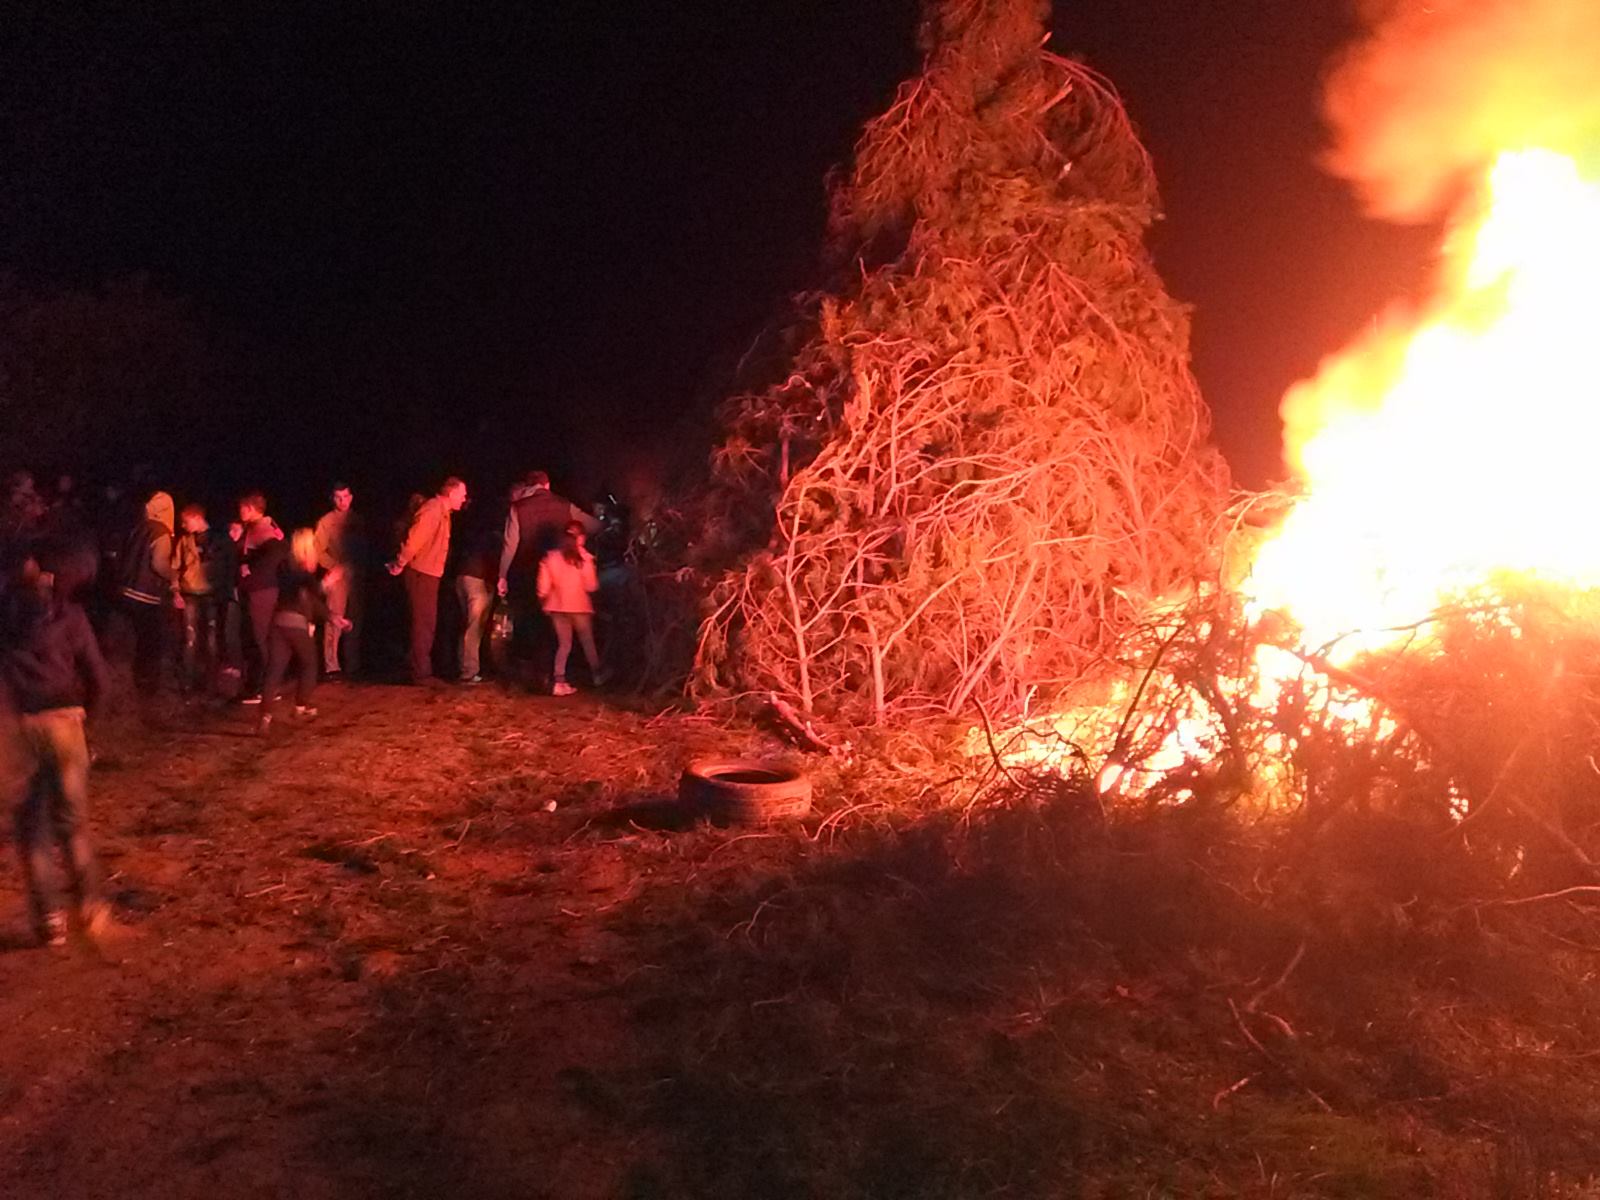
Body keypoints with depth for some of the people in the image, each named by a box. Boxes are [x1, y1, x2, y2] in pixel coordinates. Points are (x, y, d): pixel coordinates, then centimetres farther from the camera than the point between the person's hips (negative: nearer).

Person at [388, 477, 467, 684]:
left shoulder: (443, 512, 13)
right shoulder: (432, 511, -20)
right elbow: (413, 541, -25)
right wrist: (400, 565, -14)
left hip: (430, 574, 10)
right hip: (421, 574, -10)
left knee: (427, 624, 17)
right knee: (423, 624, -4)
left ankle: (417, 666, 27)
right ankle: (421, 673, 2)